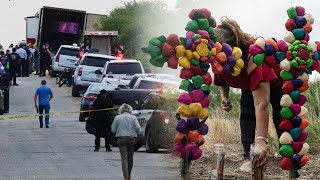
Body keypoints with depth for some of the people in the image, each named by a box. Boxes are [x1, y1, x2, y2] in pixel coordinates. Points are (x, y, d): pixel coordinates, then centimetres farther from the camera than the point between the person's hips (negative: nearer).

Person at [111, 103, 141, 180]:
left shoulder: (117, 118, 4)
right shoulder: (133, 117, 4)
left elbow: (113, 129, 3)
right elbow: (137, 128, -7)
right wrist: (135, 134, 11)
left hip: (121, 139, -1)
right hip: (131, 139, 1)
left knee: (124, 158, -7)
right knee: (130, 158, 14)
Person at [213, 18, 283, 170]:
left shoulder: (253, 56, -50)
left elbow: (261, 104, -57)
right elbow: (221, 79, 1)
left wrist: (261, 140, -65)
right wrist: (224, 97, -21)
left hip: (276, 81, -6)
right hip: (249, 84, 6)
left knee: (280, 118, -12)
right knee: (247, 114, -11)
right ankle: (248, 156, -11)